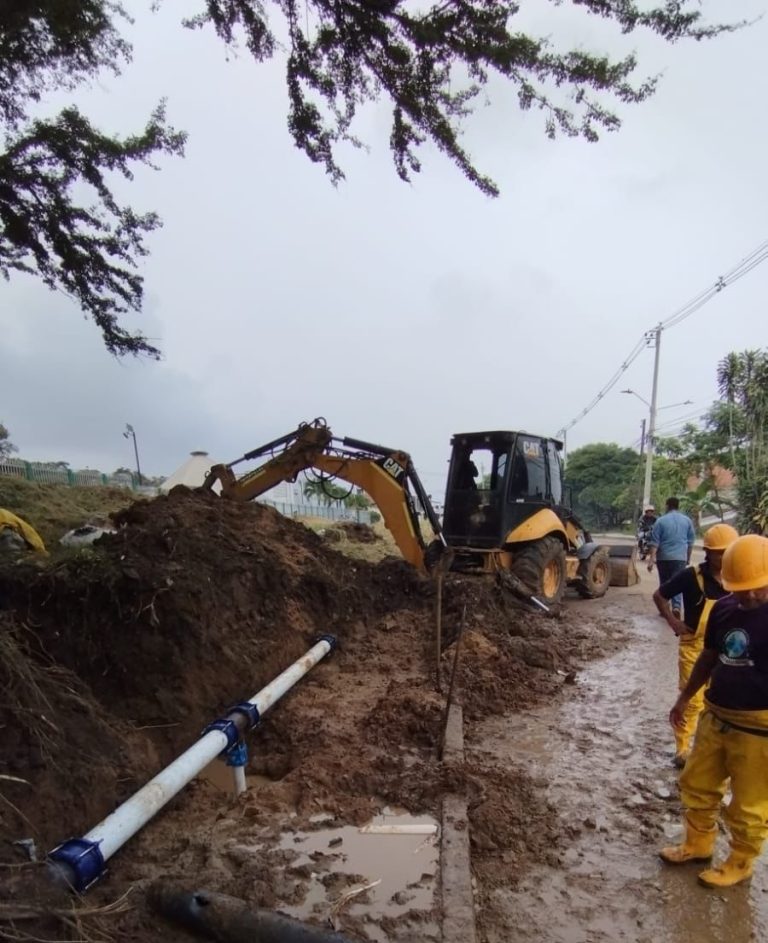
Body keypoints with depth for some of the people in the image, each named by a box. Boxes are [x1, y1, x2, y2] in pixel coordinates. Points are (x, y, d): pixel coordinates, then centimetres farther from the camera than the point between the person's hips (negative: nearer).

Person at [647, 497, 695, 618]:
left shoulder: (661, 521, -3)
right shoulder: (687, 520, 6)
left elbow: (654, 542, -7)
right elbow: (690, 541, 13)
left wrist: (651, 559, -8)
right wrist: (688, 557, 23)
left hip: (663, 557, -1)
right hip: (680, 557, 1)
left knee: (664, 583, 12)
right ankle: (676, 606, -18)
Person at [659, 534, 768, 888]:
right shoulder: (723, 608, 0)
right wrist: (684, 697, 20)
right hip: (716, 716, 7)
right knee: (697, 784, 20)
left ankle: (739, 864, 34)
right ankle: (698, 844, 42)